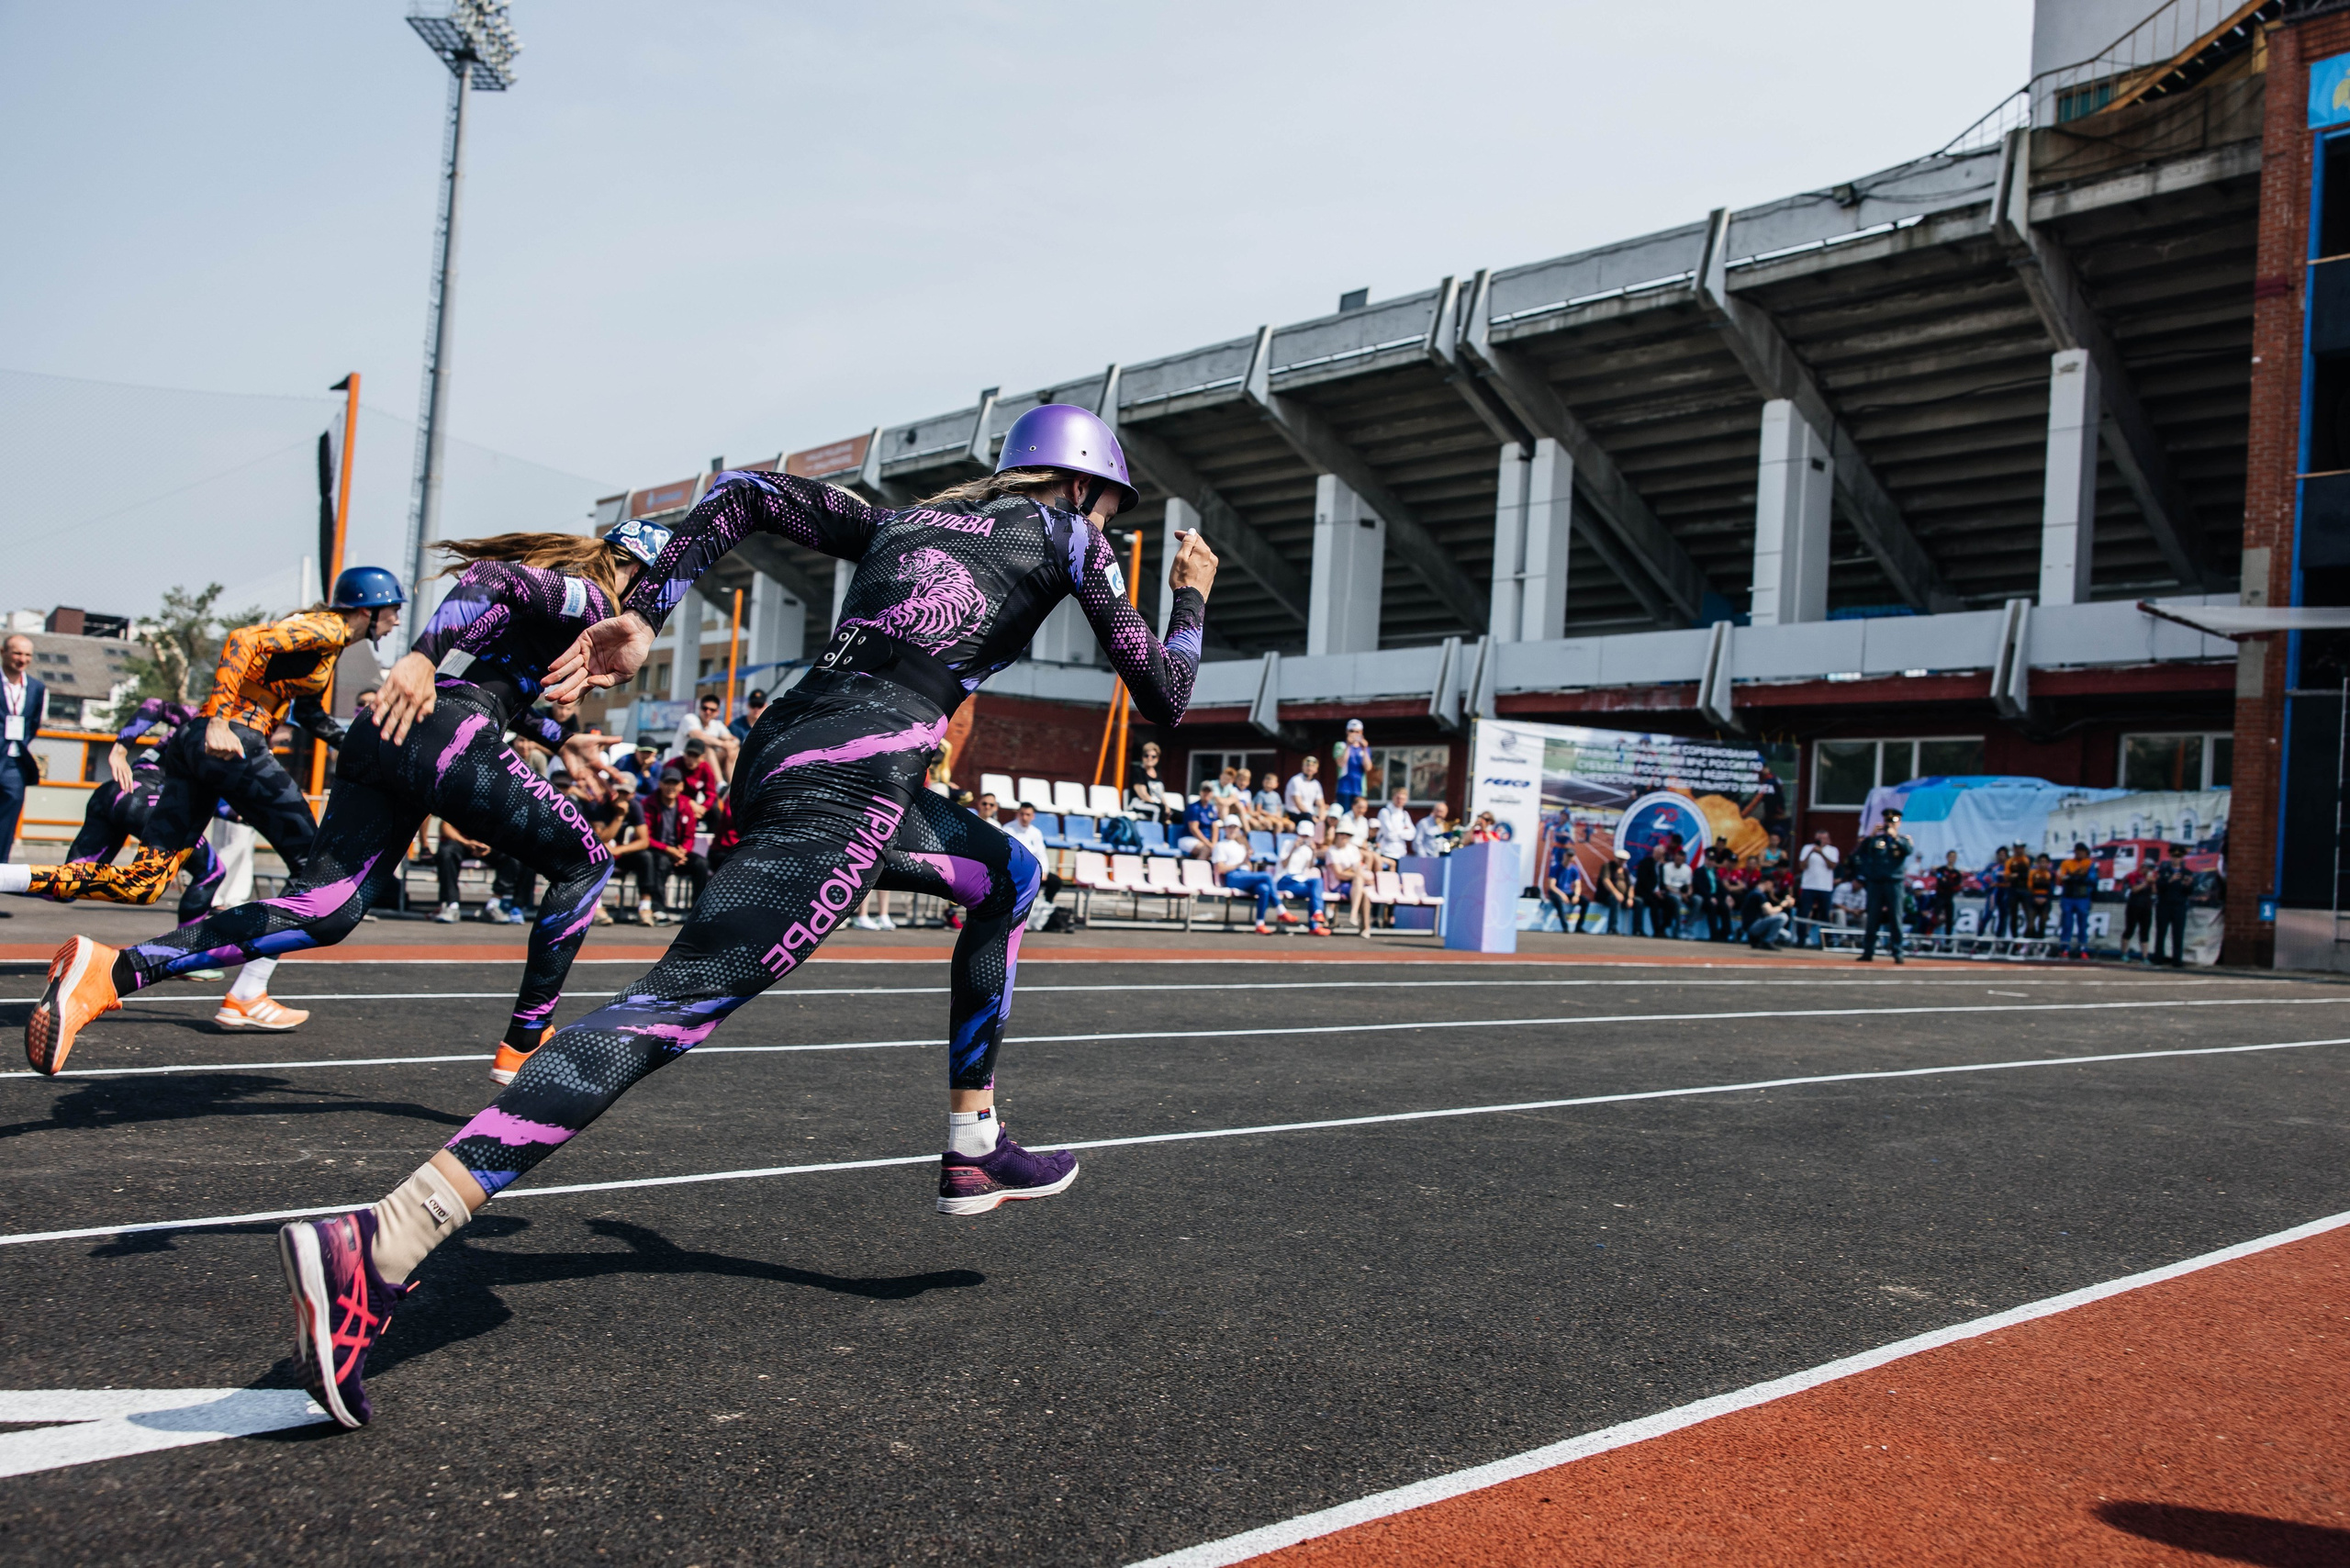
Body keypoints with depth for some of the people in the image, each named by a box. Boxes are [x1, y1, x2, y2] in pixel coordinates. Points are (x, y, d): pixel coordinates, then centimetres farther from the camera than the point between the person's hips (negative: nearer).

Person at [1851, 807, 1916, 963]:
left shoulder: (1904, 839, 8)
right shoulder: (1875, 839, 11)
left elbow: (1910, 850, -14)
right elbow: (1858, 853, -2)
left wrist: (1895, 837, -21)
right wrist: (1871, 835, -7)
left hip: (1894, 883, -2)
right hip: (1875, 883, 2)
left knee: (1895, 918, -3)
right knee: (1872, 919, 3)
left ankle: (1897, 953, -1)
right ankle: (1868, 951, 6)